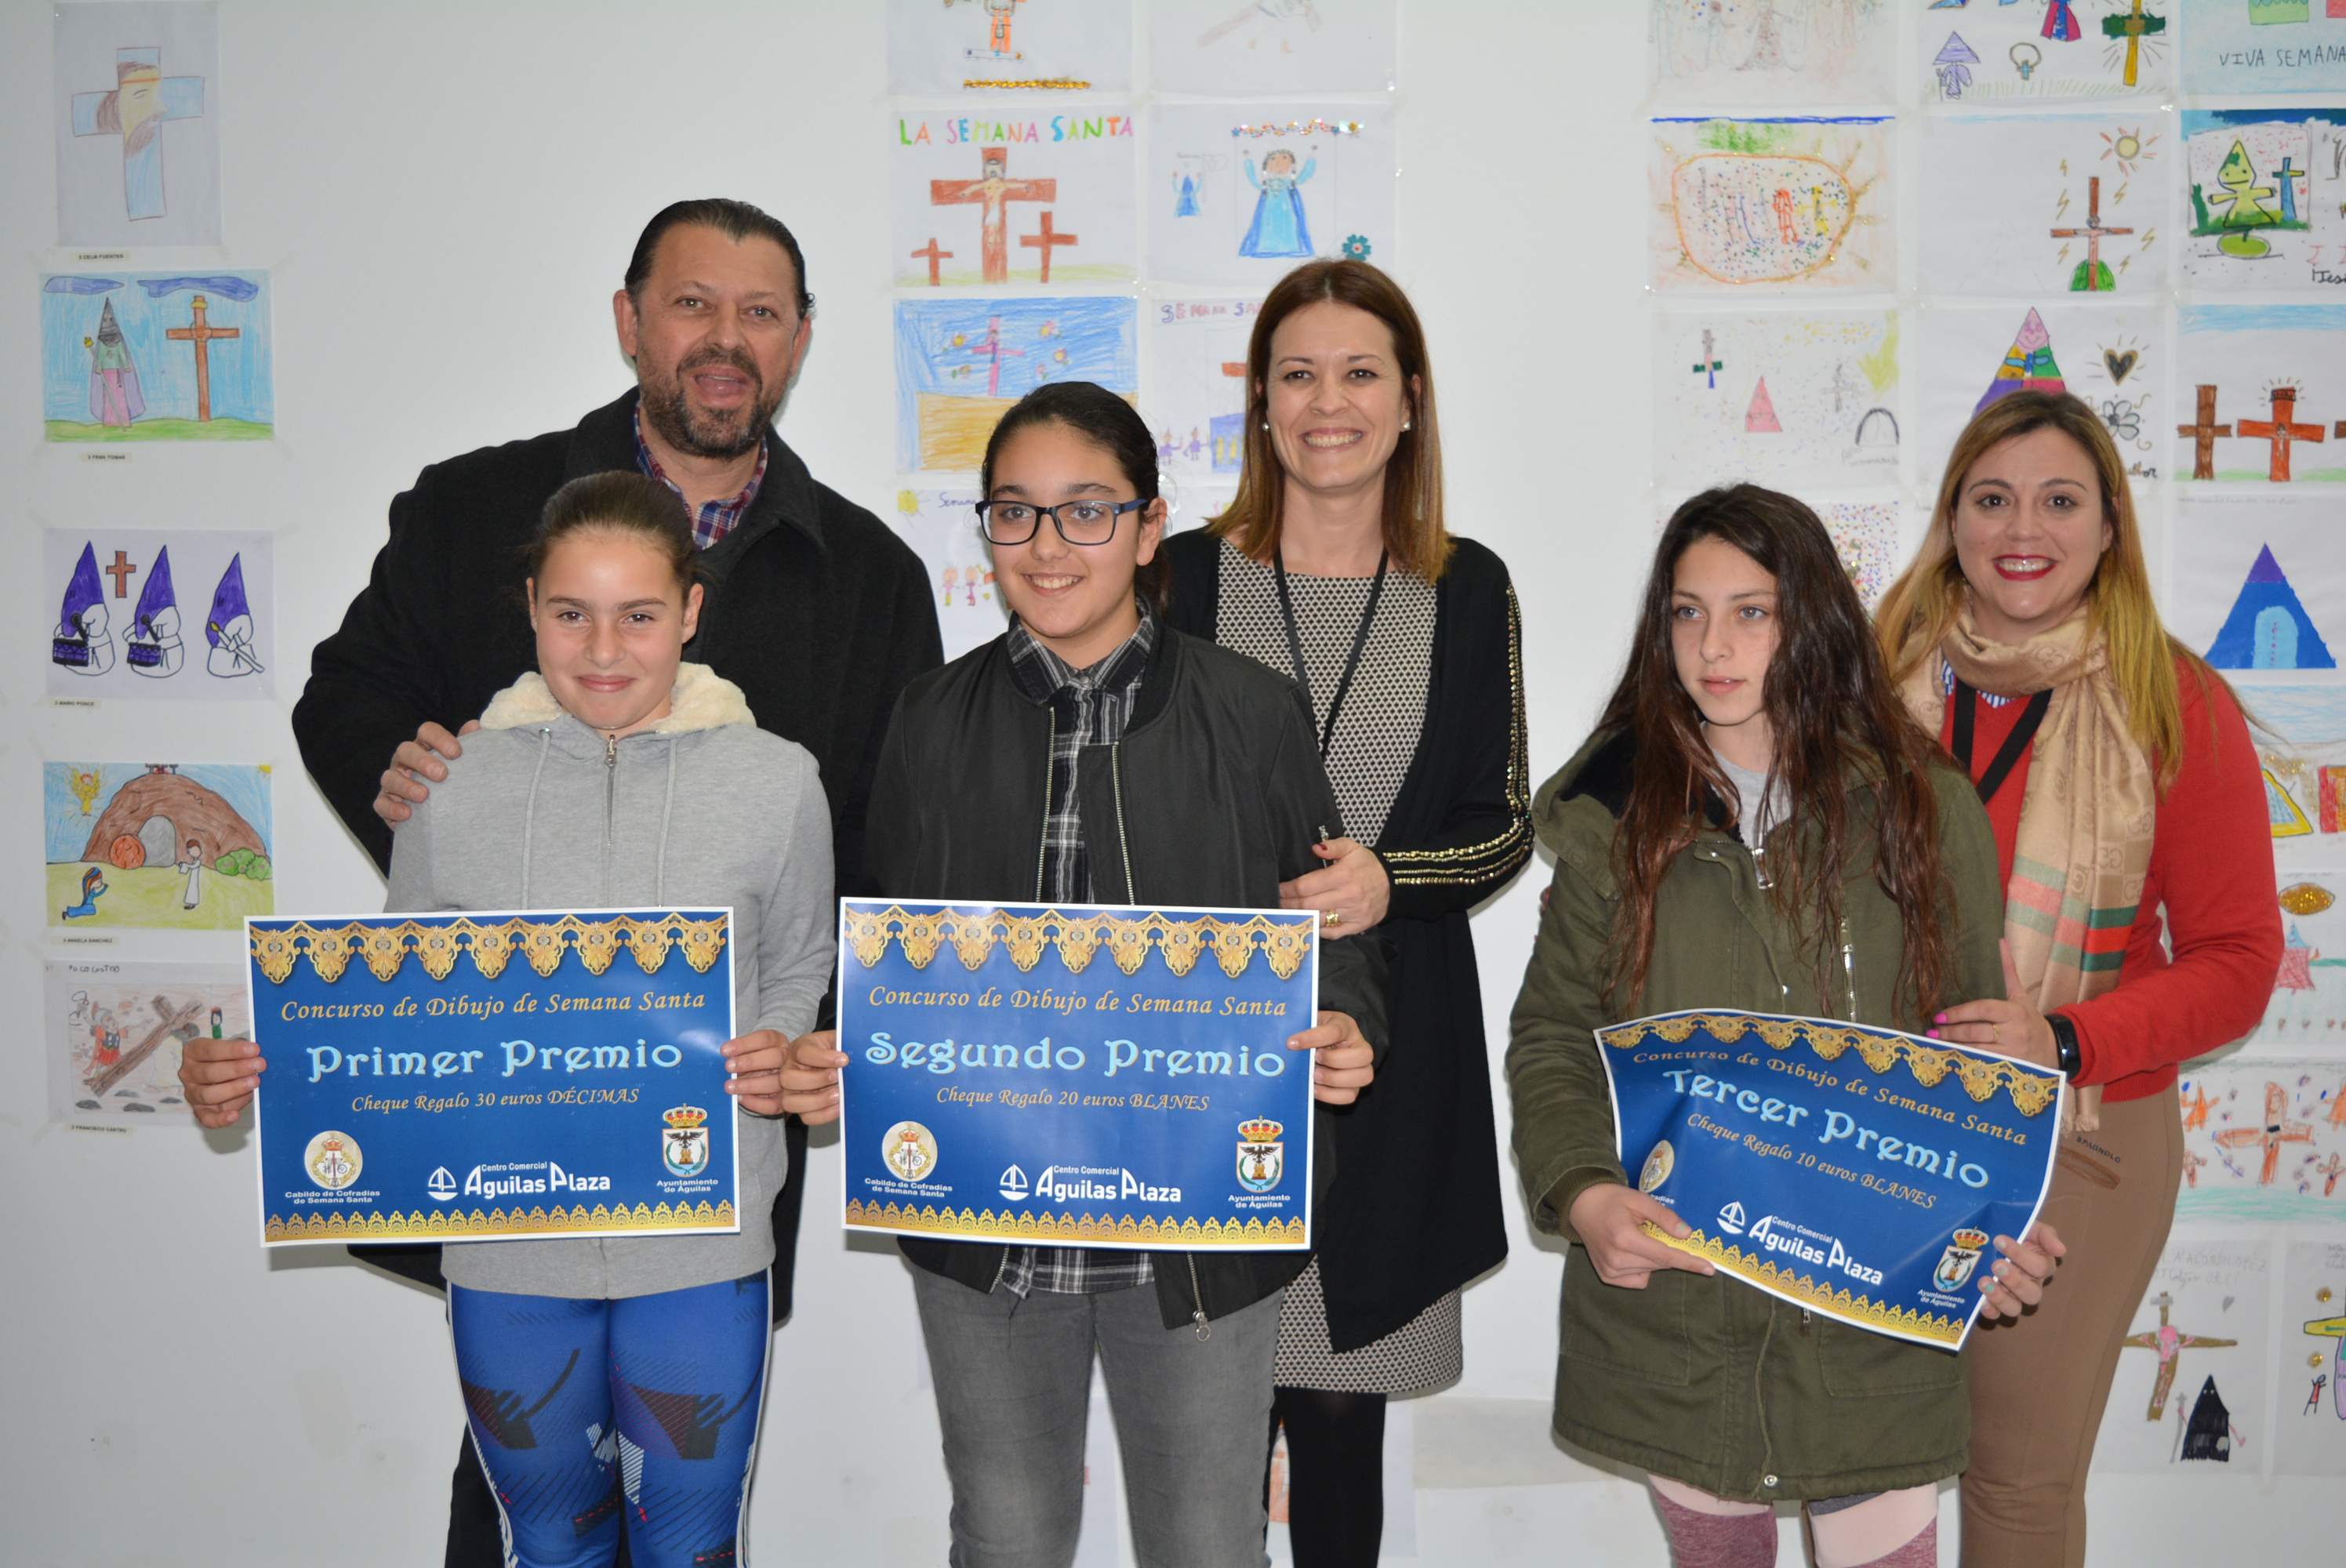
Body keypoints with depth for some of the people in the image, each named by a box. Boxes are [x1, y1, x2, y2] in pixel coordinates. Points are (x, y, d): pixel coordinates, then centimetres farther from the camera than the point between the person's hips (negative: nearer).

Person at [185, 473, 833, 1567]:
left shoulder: (774, 782, -5)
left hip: (701, 1242, -1)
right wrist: (263, 1078, -8)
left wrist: (783, 1061, -14)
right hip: (508, 1244, 1)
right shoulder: (449, 784, -2)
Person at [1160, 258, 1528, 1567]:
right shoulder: (1186, 574, 2)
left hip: (1391, 1042, 1)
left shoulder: (1469, 588, 5)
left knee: (1341, 1410, 6)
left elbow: (1506, 825, 5)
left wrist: (1391, 878, -13)